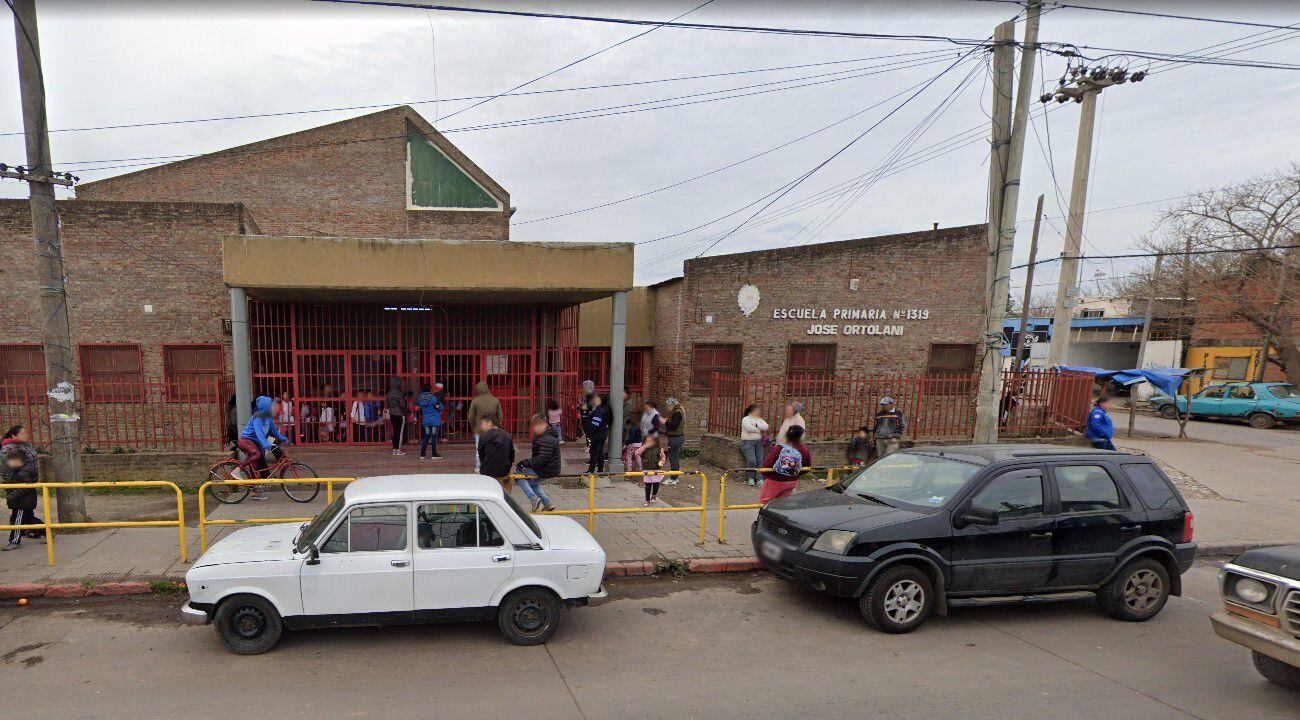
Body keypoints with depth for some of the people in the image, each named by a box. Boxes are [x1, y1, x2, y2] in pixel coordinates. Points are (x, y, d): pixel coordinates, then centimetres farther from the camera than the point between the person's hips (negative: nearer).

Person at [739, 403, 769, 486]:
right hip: (748, 442, -6)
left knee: (760, 460, -4)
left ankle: (759, 479, 0)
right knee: (751, 460, -16)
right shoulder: (745, 419, -4)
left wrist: (756, 425, -13)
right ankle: (750, 478, 0)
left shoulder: (759, 419, 15)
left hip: (758, 442, 6)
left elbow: (766, 427, -1)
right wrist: (759, 430, -8)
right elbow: (749, 428, -22)